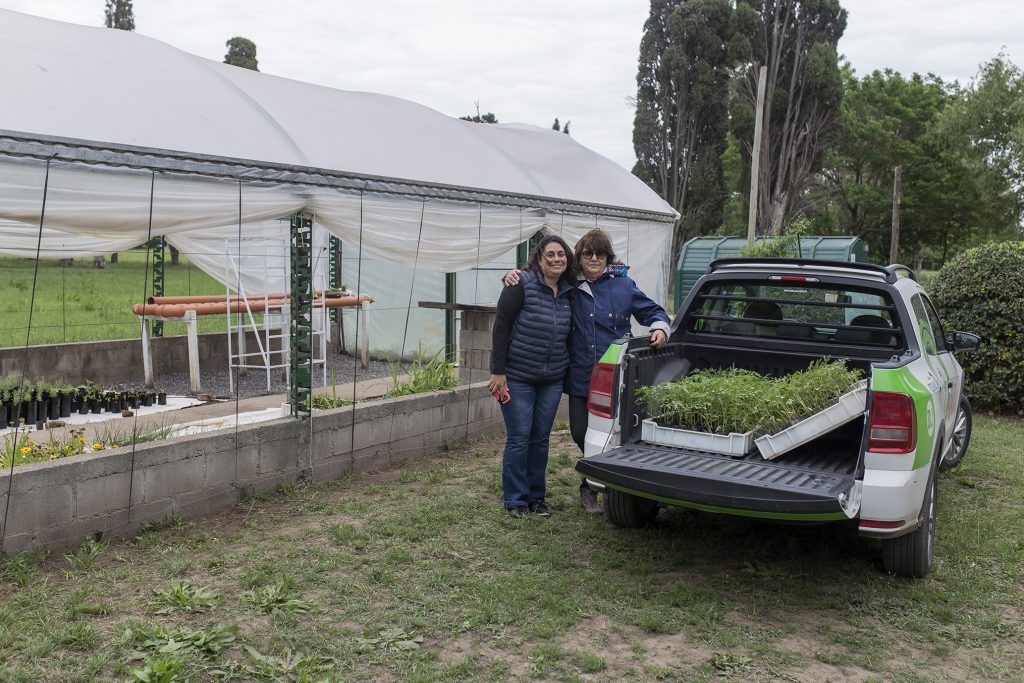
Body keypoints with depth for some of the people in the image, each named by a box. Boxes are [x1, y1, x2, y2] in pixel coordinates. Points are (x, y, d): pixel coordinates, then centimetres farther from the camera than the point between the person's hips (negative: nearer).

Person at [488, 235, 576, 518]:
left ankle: (537, 497, 24)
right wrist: (498, 371, -15)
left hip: (552, 379, 5)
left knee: (541, 439, 12)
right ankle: (515, 500, 14)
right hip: (517, 376, -5)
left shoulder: (569, 293, 5)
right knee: (519, 438, 0)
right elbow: (501, 327, -13)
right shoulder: (523, 284, -12)